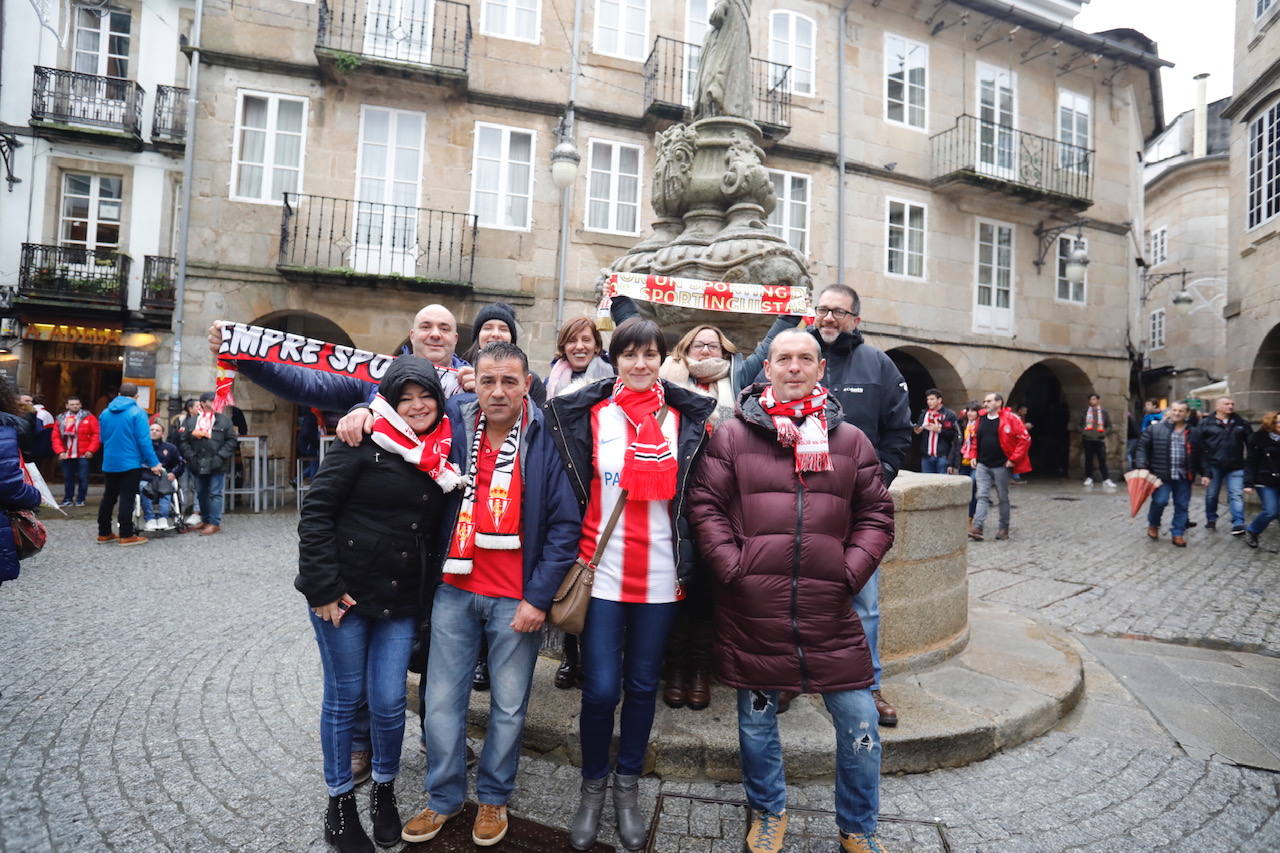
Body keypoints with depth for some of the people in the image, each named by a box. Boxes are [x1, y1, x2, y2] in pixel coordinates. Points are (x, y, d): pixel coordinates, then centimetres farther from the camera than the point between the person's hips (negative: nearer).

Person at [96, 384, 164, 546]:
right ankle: (126, 535, -1)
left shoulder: (105, 413, 8)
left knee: (108, 498, 15)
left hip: (109, 464, 6)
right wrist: (153, 463, -12)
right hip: (131, 463, -6)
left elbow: (103, 438, 17)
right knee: (127, 499, -3)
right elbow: (144, 440, -16)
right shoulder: (137, 412, -12)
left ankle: (104, 533, 22)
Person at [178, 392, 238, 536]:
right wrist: (190, 456, -6)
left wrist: (220, 456, -10)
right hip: (198, 465, 3)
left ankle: (215, 523, 3)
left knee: (215, 494, -2)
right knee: (201, 494, 15)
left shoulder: (224, 420, 1)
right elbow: (184, 441, 6)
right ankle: (205, 520, 28)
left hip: (217, 465, -3)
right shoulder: (191, 420, 6)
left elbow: (232, 440, -2)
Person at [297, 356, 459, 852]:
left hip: (401, 604, 4)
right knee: (344, 698, 11)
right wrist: (324, 587, -14)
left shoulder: (441, 454, 5)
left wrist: (428, 590, 8)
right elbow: (316, 513, -12)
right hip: (342, 594, -3)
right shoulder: (364, 444, -11)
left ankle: (384, 791, 33)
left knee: (389, 703, 6)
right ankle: (339, 802, 32)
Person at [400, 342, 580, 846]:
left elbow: (566, 524, -10)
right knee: (442, 702, 14)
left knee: (508, 706, 13)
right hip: (455, 591, 3)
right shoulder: (453, 421, -3)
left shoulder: (545, 438, -11)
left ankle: (493, 797, 36)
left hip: (518, 599, -2)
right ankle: (444, 798, 36)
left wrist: (539, 596, -11)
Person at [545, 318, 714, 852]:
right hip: (602, 571, -1)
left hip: (659, 576, 2)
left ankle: (627, 789, 34)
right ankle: (592, 788, 27)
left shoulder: (683, 417, 5)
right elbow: (571, 491, 2)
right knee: (600, 689, 1)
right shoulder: (590, 413, 1)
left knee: (643, 685, 13)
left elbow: (694, 495, 9)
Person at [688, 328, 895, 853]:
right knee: (756, 720, 16)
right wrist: (732, 567, -8)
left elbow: (876, 515, 9)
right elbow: (706, 506, 0)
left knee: (859, 722, 8)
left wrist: (851, 571, -2)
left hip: (830, 611, 1)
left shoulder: (851, 440, 7)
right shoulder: (732, 436, 1)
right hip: (751, 609, -1)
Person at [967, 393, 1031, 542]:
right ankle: (977, 528, -12)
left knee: (1003, 498, 9)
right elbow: (975, 439, 21)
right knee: (982, 496, -4)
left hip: (1001, 466, -4)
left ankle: (1004, 529, 20)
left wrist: (1014, 459, -12)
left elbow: (1025, 439, -10)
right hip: (982, 465, 4)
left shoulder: (1010, 419, -8)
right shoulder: (981, 418, 9)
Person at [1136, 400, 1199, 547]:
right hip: (1162, 474, -3)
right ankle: (1153, 525, 16)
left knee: (1182, 506, 6)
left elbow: (1198, 455, 15)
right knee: (1160, 501, -11)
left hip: (1183, 476, 3)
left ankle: (1178, 534, 18)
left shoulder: (1193, 433, 9)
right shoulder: (1155, 429, -2)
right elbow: (1143, 447, -1)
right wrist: (1142, 466, -11)